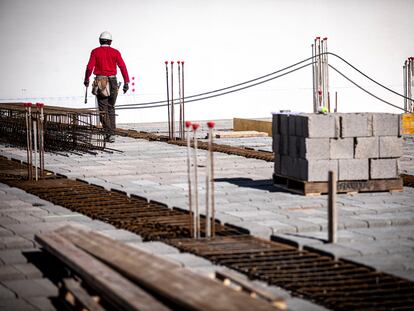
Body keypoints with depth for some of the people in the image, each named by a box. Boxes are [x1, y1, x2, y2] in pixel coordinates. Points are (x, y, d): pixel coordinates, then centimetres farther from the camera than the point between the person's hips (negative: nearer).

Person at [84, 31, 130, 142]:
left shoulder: (95, 52, 0)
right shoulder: (115, 52, 4)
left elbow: (90, 67, -6)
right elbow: (122, 67, -5)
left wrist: (86, 79, 9)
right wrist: (126, 82, -5)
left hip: (100, 82, -2)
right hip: (113, 82, 2)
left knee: (103, 110, 0)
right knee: (111, 108, 15)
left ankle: (109, 134, -11)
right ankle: (112, 133, 11)